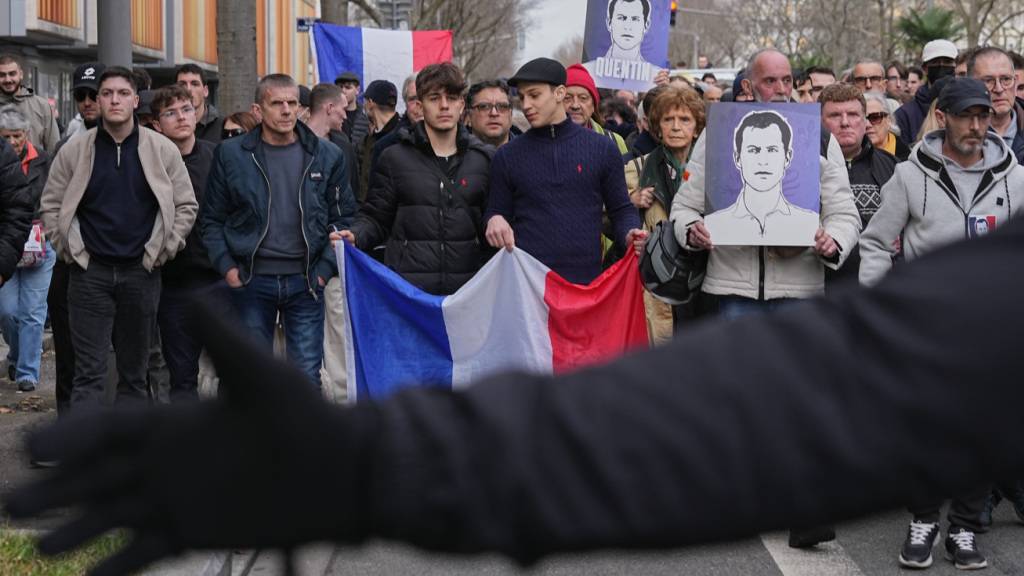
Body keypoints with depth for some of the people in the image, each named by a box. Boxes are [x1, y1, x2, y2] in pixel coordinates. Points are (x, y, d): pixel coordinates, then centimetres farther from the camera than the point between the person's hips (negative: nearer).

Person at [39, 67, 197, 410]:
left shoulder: (162, 150, 1)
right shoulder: (74, 150, 1)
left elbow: (186, 205, 6)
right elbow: (51, 205, 8)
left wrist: (163, 251, 0)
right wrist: (69, 250, 1)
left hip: (141, 272, 1)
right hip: (89, 272, -1)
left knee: (135, 371, 9)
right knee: (89, 372, -3)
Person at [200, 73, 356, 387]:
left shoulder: (327, 156, 4)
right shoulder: (231, 154, 1)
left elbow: (343, 216, 8)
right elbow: (212, 218, 7)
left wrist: (326, 267, -3)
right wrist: (226, 266, -4)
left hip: (305, 280, 0)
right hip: (251, 280, 0)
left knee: (307, 374, 2)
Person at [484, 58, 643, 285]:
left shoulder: (602, 149, 7)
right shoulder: (507, 156, 9)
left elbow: (621, 209, 9)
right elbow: (497, 212, 14)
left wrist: (629, 235, -11)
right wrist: (494, 220, -9)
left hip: (586, 281, 0)